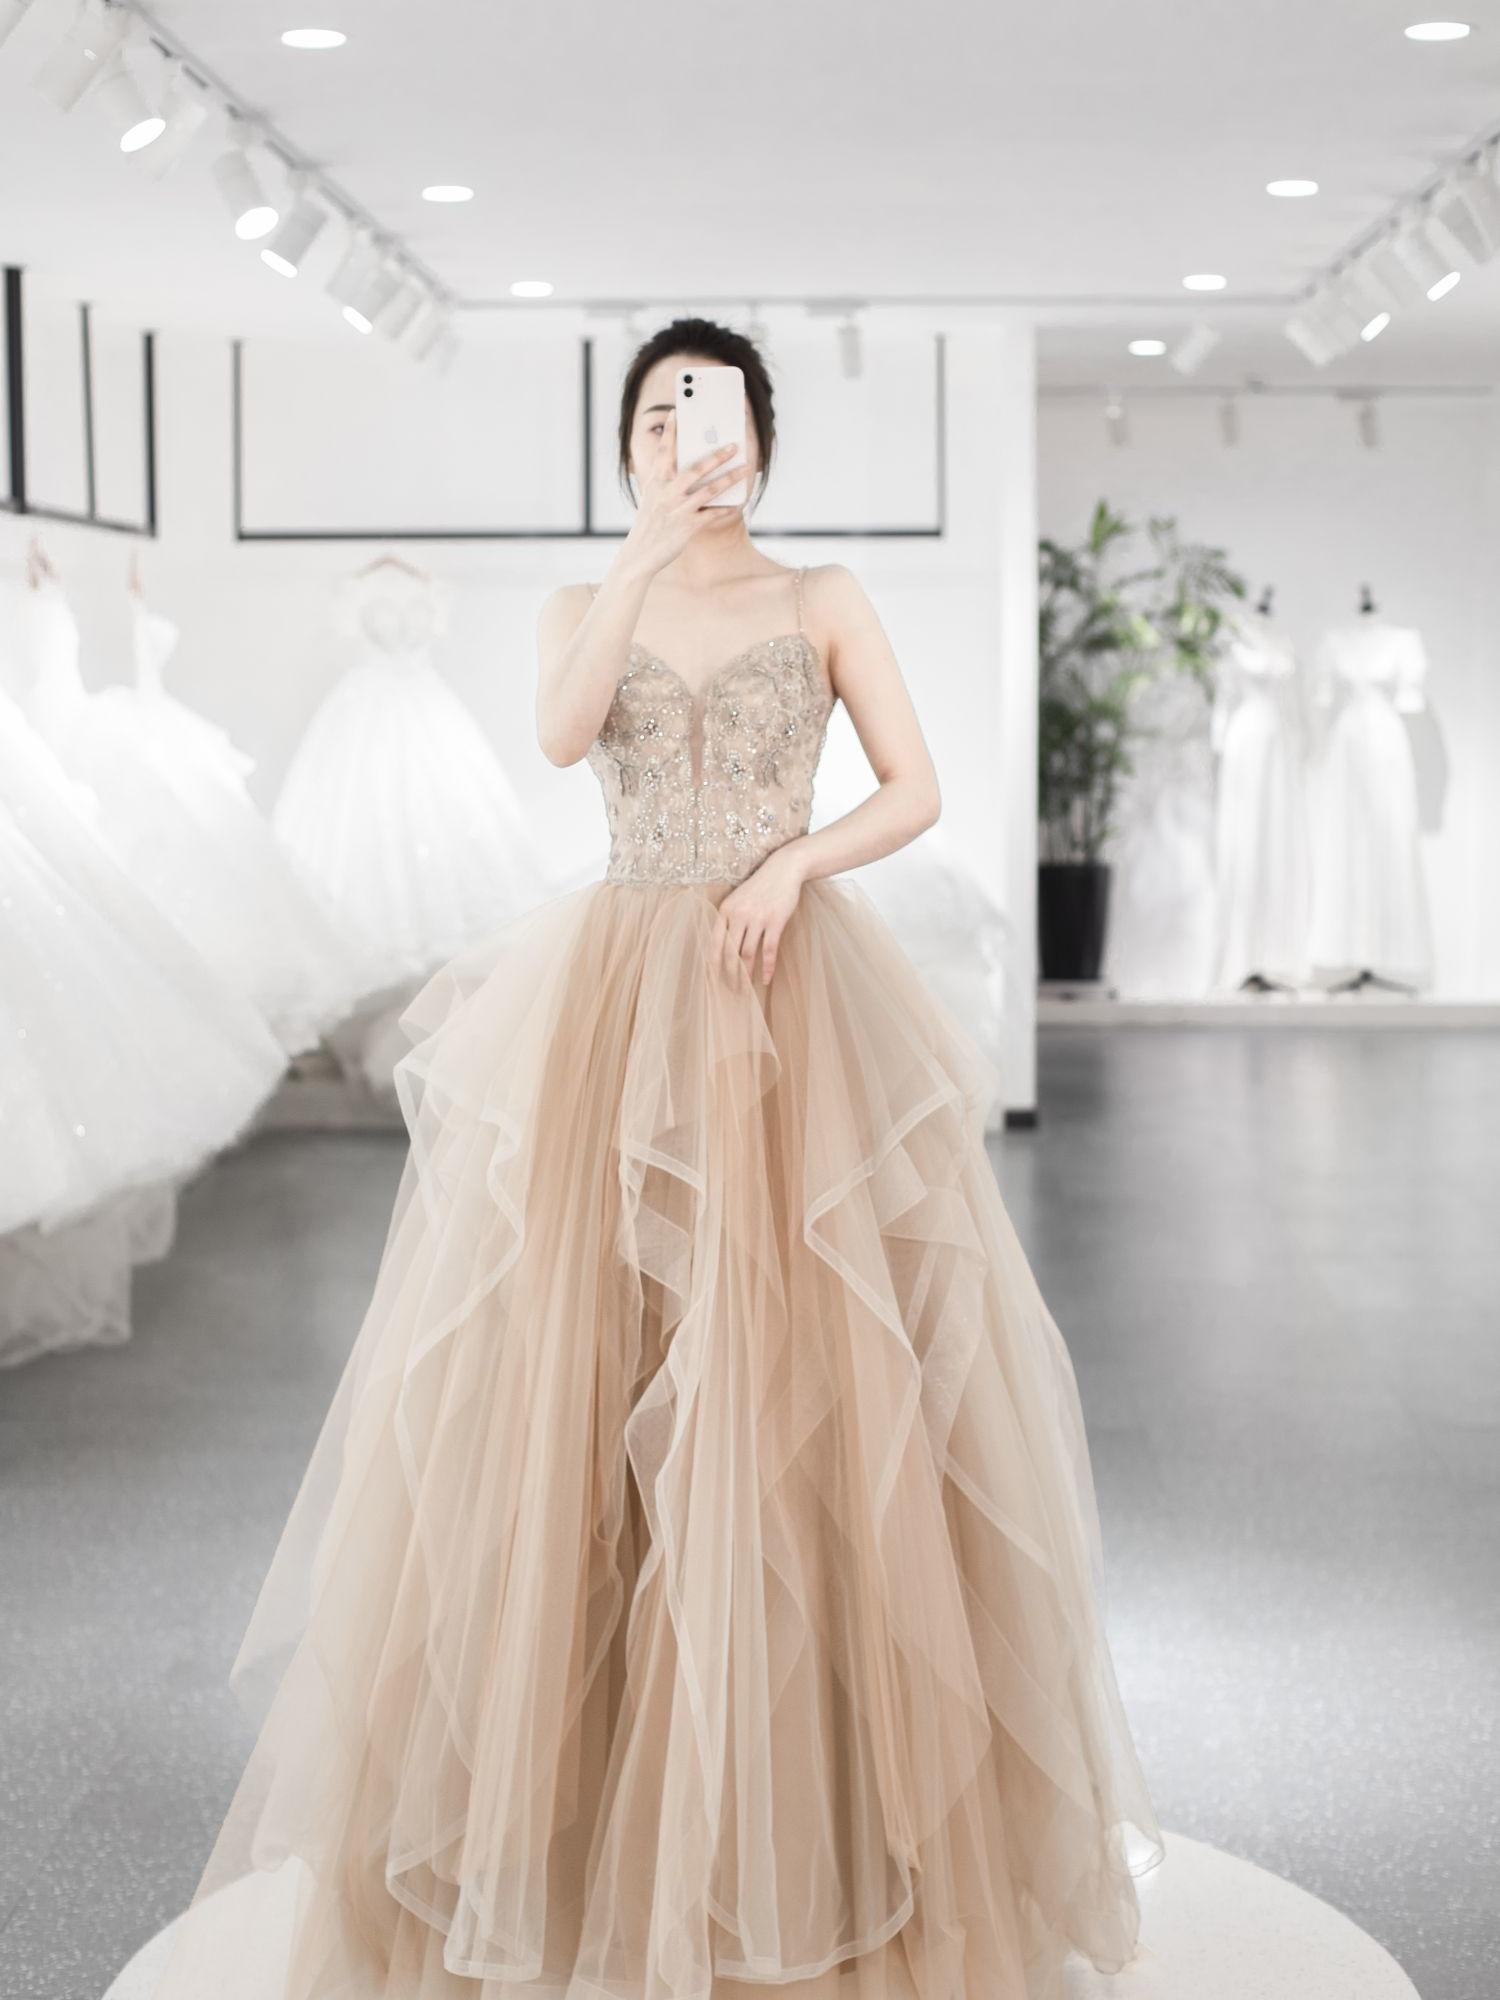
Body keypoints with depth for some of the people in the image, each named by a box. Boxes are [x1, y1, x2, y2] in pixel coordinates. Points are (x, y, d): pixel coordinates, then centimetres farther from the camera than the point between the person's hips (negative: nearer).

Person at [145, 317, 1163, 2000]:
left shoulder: (824, 600, 9)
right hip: (616, 1001, 1)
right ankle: (593, 1775, 7)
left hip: (796, 994, -1)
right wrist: (646, 553, -17)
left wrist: (797, 859, -13)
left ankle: (819, 1782, 8)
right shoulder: (580, 607, 11)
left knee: (807, 1367, -5)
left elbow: (917, 789, 4)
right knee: (580, 1361, -4)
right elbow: (561, 735, -10)